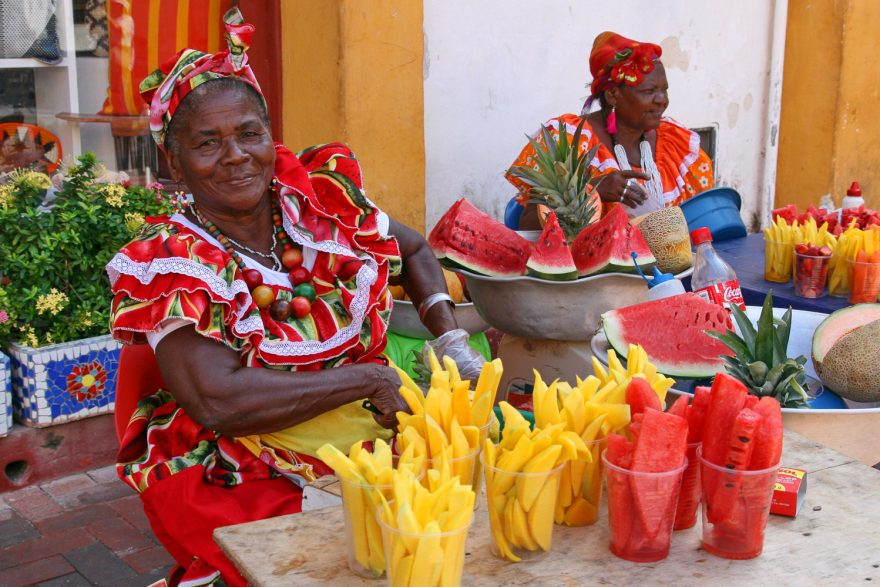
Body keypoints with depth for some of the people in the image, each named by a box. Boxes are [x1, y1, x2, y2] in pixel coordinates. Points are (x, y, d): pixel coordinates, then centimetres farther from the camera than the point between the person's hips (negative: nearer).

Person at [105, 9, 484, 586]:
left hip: (378, 440, 5)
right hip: (244, 481, -5)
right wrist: (371, 377, -19)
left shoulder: (323, 196, 2)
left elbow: (413, 249, 21)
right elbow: (217, 402, -24)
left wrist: (451, 339, 5)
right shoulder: (169, 263, -10)